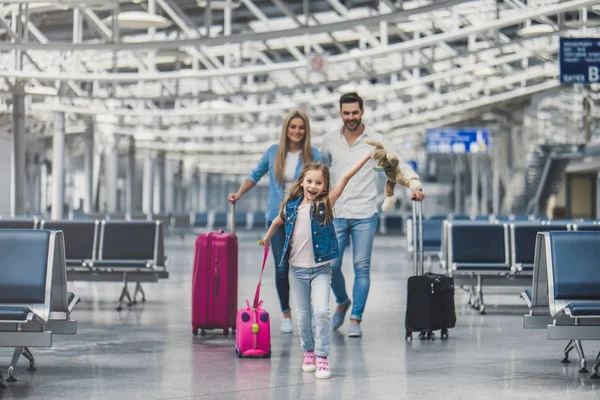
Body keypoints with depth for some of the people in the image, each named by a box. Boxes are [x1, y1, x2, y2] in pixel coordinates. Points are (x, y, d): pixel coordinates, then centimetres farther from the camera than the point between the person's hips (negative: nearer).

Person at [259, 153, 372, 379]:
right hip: (298, 269, 2)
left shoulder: (326, 203, -7)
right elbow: (278, 221, 22)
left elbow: (346, 176, -13)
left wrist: (369, 156, -18)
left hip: (320, 269, -2)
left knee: (321, 311, -16)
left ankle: (322, 357, -5)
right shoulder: (291, 206, -1)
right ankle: (308, 352, 31)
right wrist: (267, 238, 37)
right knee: (304, 315, 11)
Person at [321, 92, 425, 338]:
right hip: (336, 214, 2)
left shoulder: (376, 141, 0)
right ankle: (342, 303, 29)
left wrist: (414, 184, -21)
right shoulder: (329, 141, 6)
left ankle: (356, 320, 6)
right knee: (331, 265, 0)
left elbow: (400, 165, -3)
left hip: (365, 215, -2)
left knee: (362, 267, -3)